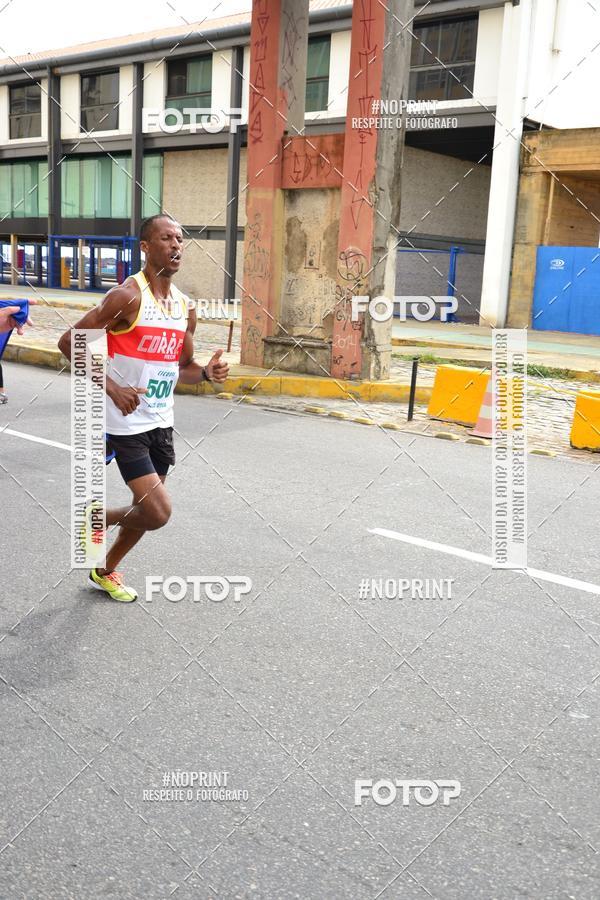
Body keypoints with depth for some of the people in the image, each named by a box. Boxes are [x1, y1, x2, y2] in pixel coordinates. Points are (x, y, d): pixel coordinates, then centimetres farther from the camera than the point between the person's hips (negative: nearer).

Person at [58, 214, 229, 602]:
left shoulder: (185, 307, 6)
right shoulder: (128, 296, -16)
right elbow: (69, 342, -14)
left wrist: (207, 372, -5)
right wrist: (112, 388, -21)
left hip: (162, 422, 7)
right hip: (128, 423, -7)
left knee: (147, 510, 16)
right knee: (158, 513, -11)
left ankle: (105, 571, 39)